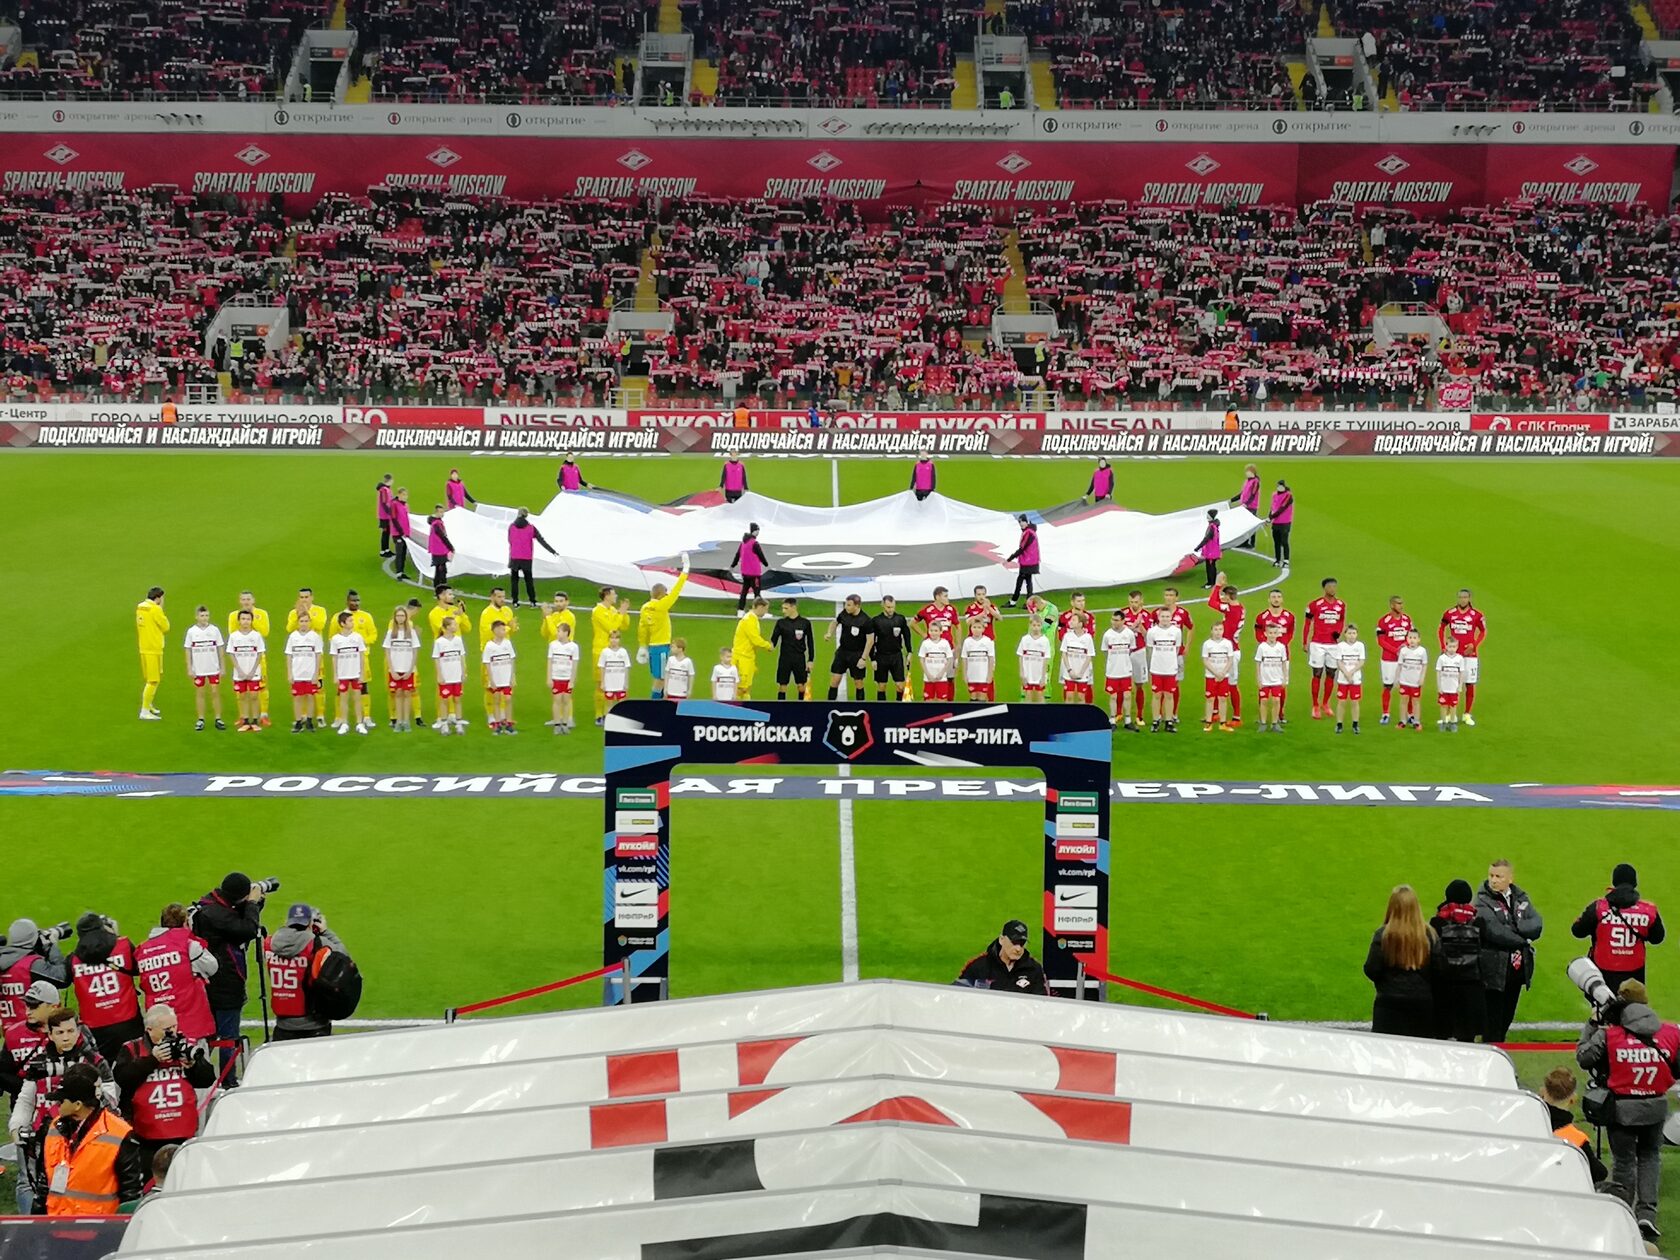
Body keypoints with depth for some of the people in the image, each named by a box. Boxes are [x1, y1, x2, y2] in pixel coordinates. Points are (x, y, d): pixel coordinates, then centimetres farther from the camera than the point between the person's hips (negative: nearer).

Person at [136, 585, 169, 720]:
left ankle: (149, 705, 33)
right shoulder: (155, 609, -17)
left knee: (149, 679, 22)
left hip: (144, 648, 9)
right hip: (153, 649, -9)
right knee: (153, 681, -4)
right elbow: (166, 627, -8)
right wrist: (161, 609, 0)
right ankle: (144, 712, -4)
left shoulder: (140, 607, 7)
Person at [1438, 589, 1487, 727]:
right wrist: (1443, 647, 4)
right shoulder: (1450, 613, 1)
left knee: (1470, 685, 3)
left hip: (1470, 654, -1)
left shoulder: (1476, 614, -3)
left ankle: (1467, 714, 15)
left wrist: (1474, 645, -7)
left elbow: (1483, 631, 8)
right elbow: (1441, 630, 14)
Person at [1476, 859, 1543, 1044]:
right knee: (1493, 1022, -3)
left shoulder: (1520, 897, 11)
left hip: (1518, 967, 6)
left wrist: (1513, 927, -18)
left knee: (1507, 1017, 13)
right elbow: (1493, 931, -20)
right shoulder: (1483, 900, -7)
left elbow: (1537, 924, -3)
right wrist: (1522, 940, -12)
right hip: (1495, 970, -6)